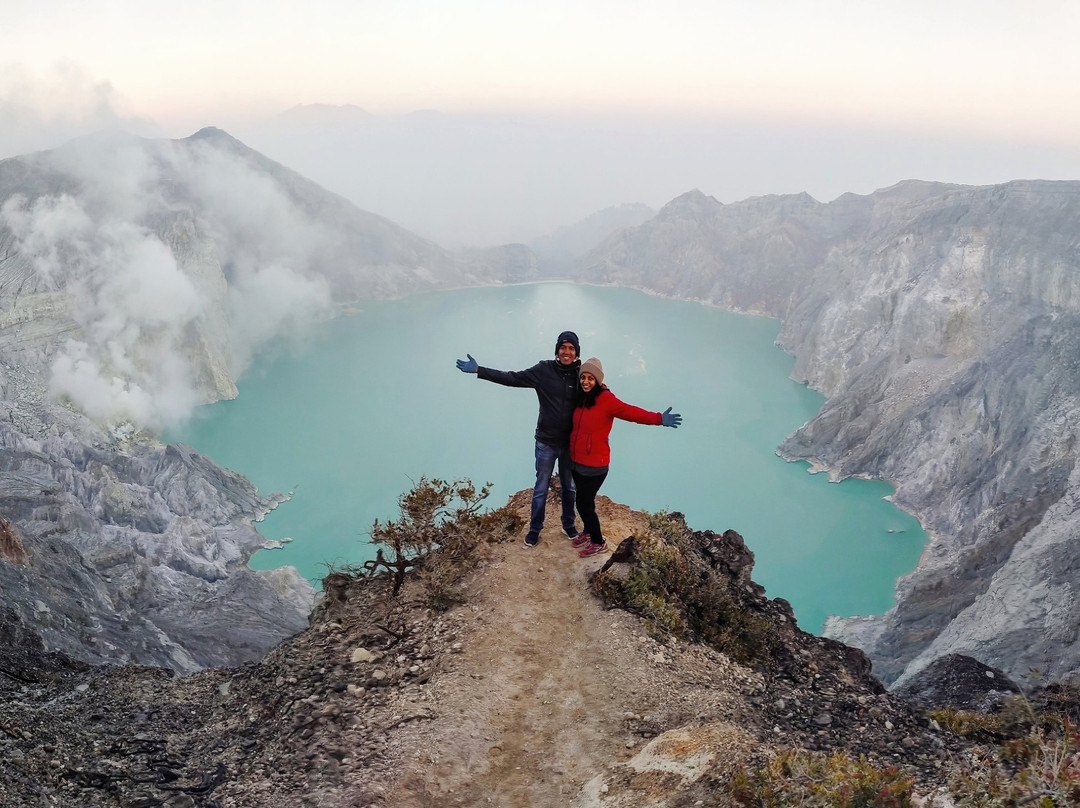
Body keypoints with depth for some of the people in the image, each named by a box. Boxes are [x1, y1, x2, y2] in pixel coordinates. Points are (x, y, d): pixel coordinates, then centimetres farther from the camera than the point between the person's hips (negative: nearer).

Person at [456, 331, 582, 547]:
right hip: (546, 442, -2)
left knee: (569, 486, 18)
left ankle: (568, 525, 38)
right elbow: (512, 378, -14)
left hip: (570, 443, 2)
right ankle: (534, 529, 27)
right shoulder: (544, 370, -12)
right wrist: (478, 370, -20)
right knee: (541, 488, 10)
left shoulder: (579, 375, -6)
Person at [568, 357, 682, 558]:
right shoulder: (581, 398, 2)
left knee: (584, 503, 2)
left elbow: (631, 412, -29)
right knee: (584, 500, 23)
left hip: (594, 466, -7)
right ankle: (588, 531, 47)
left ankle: (598, 542, 23)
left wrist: (658, 419, -39)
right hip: (576, 462, 7)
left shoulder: (605, 399, -20)